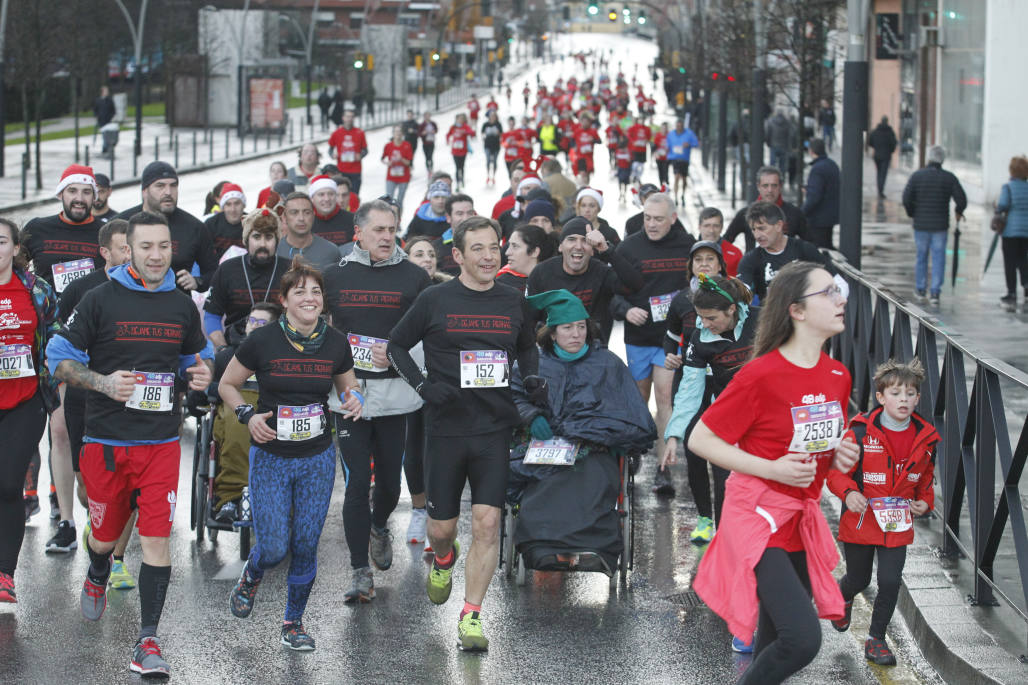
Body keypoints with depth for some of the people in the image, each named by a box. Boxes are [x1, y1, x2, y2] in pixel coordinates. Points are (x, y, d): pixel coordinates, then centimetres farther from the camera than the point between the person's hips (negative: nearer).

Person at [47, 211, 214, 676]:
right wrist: (104, 382, -18)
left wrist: (200, 374, -2)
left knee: (156, 538, -9)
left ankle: (148, 642, -3)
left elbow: (197, 356, 22)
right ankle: (96, 579, 50)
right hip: (106, 441, -1)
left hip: (162, 442, 1)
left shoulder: (182, 305, 6)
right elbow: (59, 358, -2)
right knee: (105, 535, 13)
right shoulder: (101, 300, -5)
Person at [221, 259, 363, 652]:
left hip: (318, 459, 2)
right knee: (274, 548, -6)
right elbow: (227, 385, 3)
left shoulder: (336, 343, -2)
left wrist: (354, 399, -8)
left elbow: (347, 386, 15)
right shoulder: (262, 341, -11)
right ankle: (250, 578, 30)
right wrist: (248, 415, -14)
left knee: (306, 545, 4)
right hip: (270, 457, -2)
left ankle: (294, 623, 23)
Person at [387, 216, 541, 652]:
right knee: (442, 525, 7)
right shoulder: (435, 301, -3)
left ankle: (471, 616, -2)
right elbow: (396, 345, 7)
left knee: (487, 522, -10)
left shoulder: (514, 303, 6)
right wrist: (421, 385, -8)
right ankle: (443, 560, 45)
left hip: (495, 429, 1)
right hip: (445, 427, -1)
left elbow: (527, 347, 24)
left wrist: (531, 378, 3)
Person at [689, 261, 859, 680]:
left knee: (776, 641, 14)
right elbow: (700, 440, -13)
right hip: (759, 516, -7)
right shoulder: (761, 376, -18)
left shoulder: (838, 376, 4)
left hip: (803, 517, 7)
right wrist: (771, 469, -20)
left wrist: (841, 457, -2)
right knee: (803, 638, -19)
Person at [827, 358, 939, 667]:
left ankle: (876, 639, 16)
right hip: (860, 522, -2)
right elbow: (836, 470, -10)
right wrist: (849, 492, -28)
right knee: (859, 579, 15)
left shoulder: (925, 438, -2)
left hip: (897, 525, 2)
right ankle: (843, 595, 53)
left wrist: (925, 502, -1)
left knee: (890, 583, -4)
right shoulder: (861, 433, -16)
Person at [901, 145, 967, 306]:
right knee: (938, 258, 2)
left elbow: (906, 198, -10)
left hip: (921, 224, 1)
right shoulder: (949, 178, -4)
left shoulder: (917, 176, -4)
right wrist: (958, 212, 12)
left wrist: (912, 214, 6)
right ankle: (935, 292, -5)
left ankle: (920, 290, 22)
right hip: (940, 226, -1)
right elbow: (962, 200, -8)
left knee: (921, 256, 14)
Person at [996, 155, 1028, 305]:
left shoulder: (1007, 187, -10)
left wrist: (997, 208, 0)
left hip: (1011, 229, -4)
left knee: (1010, 263, 4)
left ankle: (1012, 293, 5)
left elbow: (1003, 205, -20)